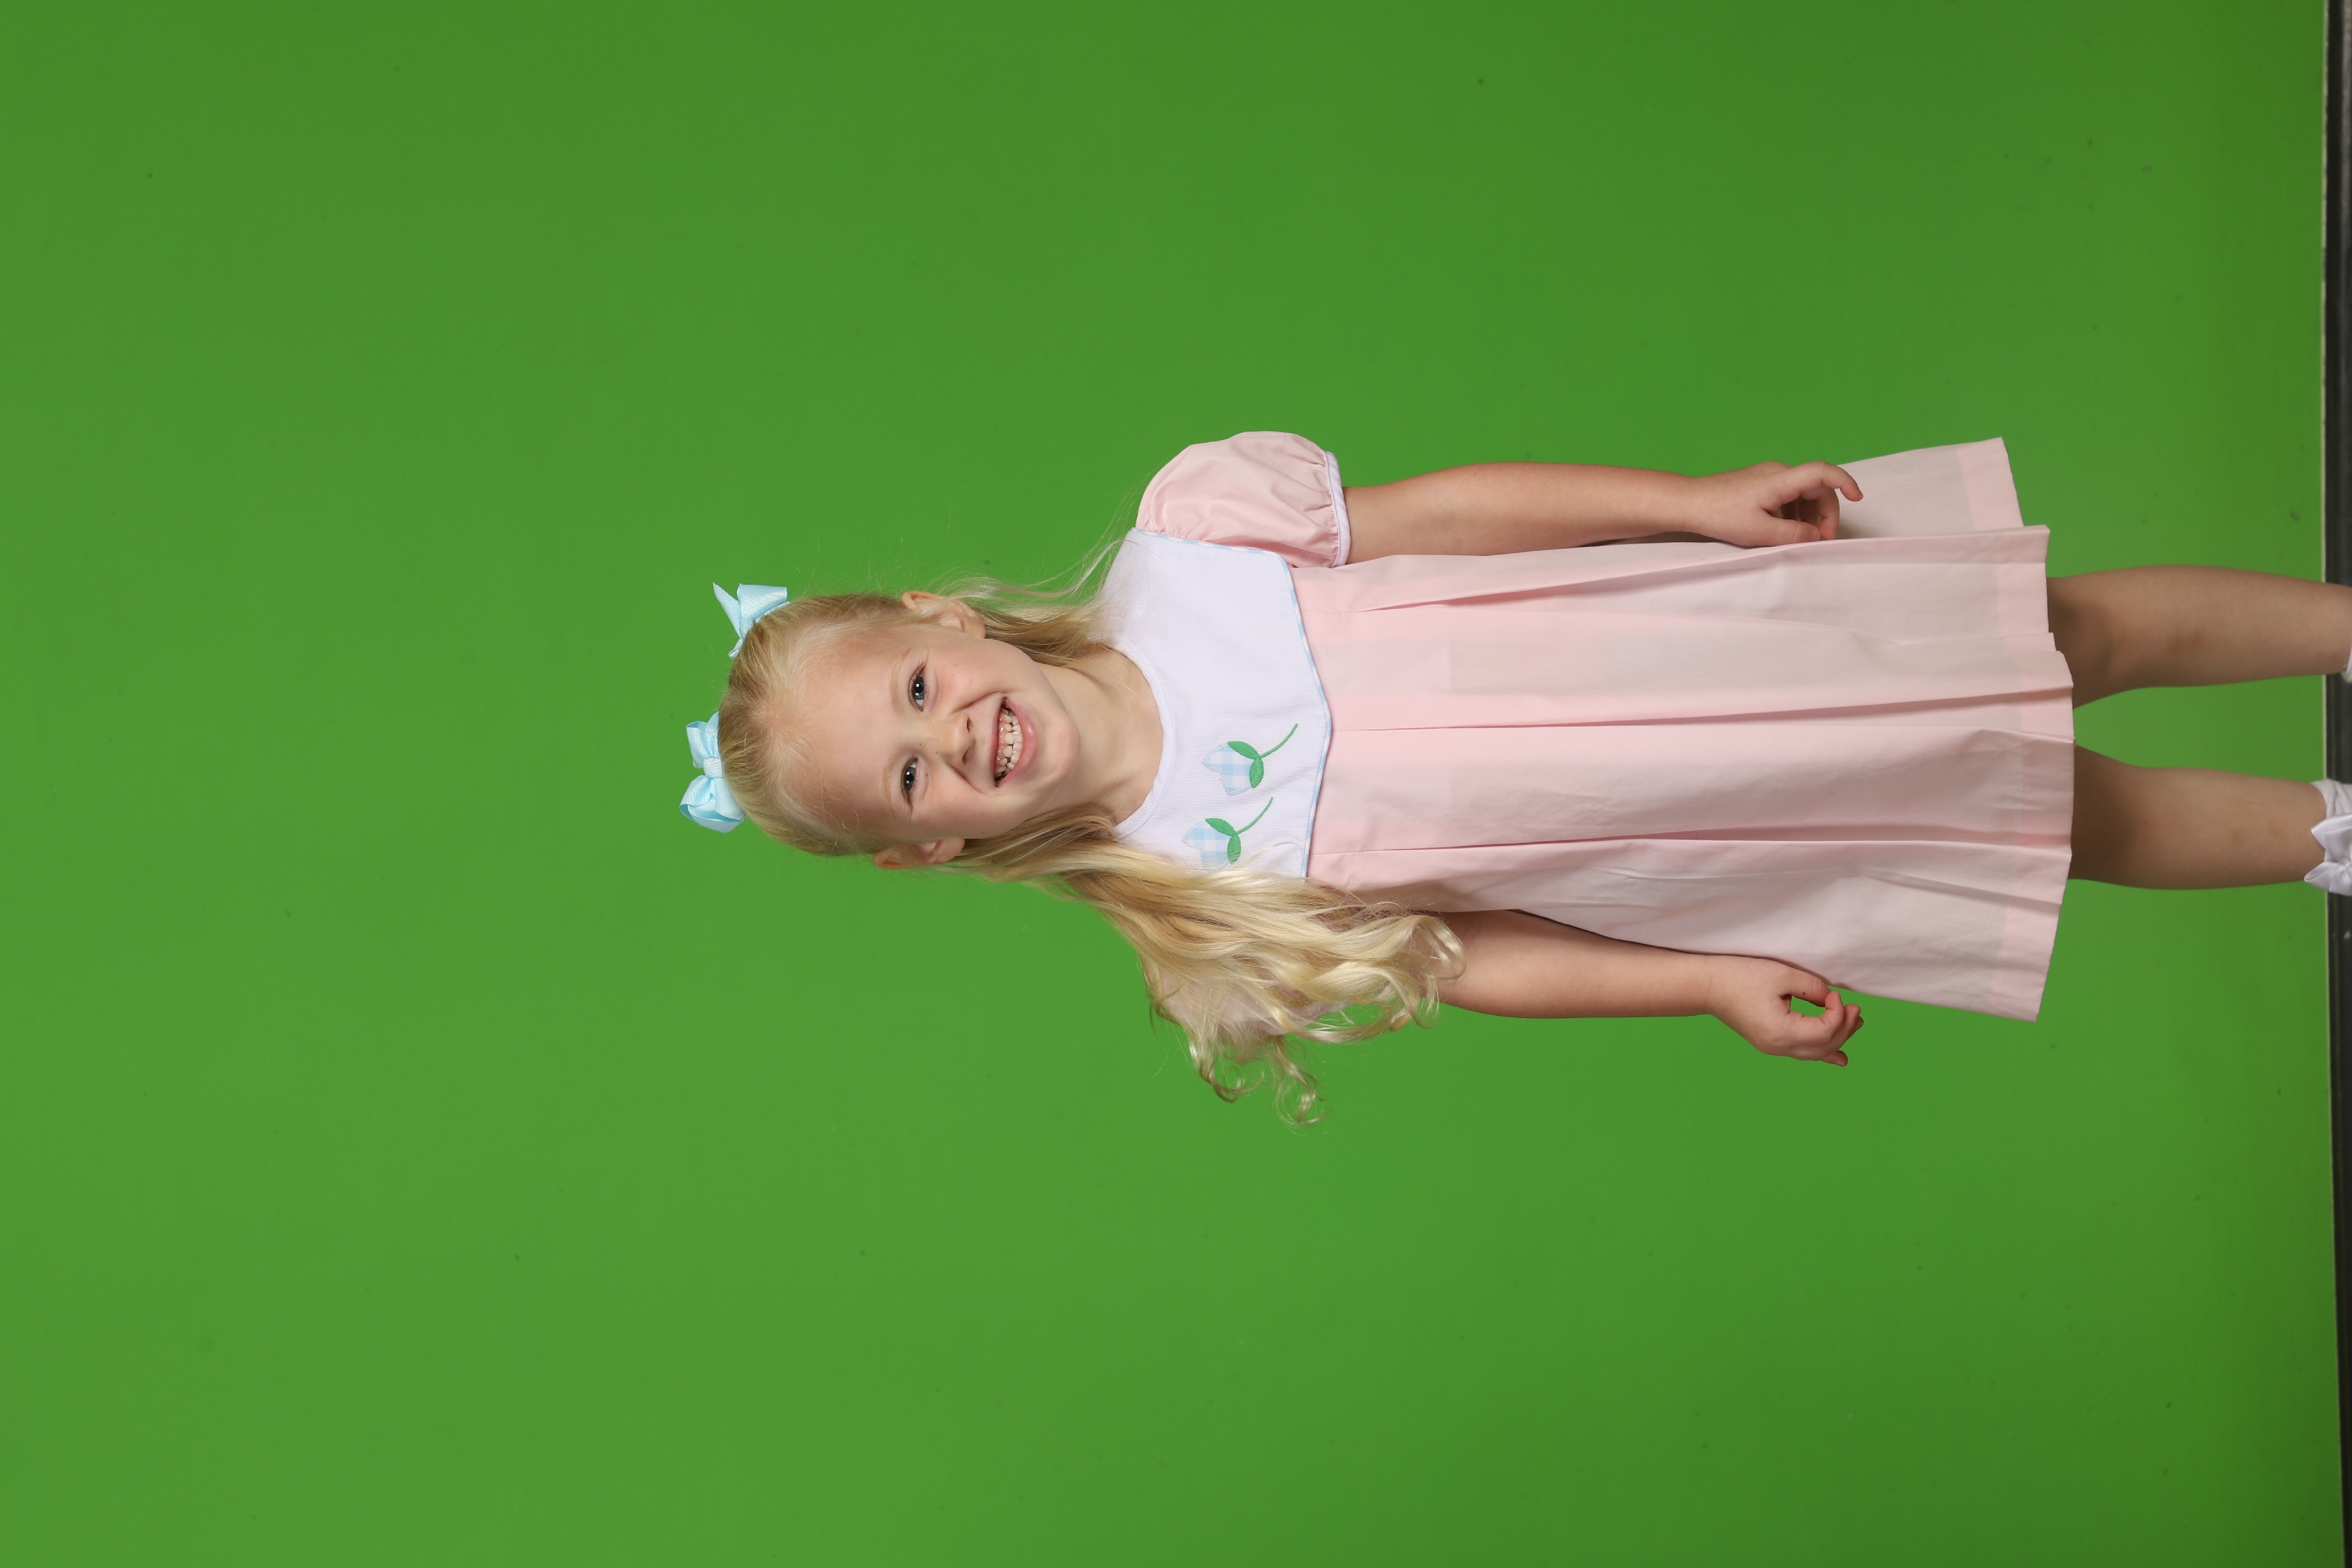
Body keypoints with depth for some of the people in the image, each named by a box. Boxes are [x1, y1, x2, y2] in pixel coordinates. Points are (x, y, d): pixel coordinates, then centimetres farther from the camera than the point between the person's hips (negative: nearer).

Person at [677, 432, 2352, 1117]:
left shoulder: (1185, 537, -15)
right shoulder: (1192, 910, -15)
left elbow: (1450, 505, -7)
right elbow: (1453, 959, -6)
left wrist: (1697, 499, -12)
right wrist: (1717, 986, -8)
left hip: (1753, 613, 2)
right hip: (1698, 872, -2)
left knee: (2086, 628, 9)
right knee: (2082, 820, 5)